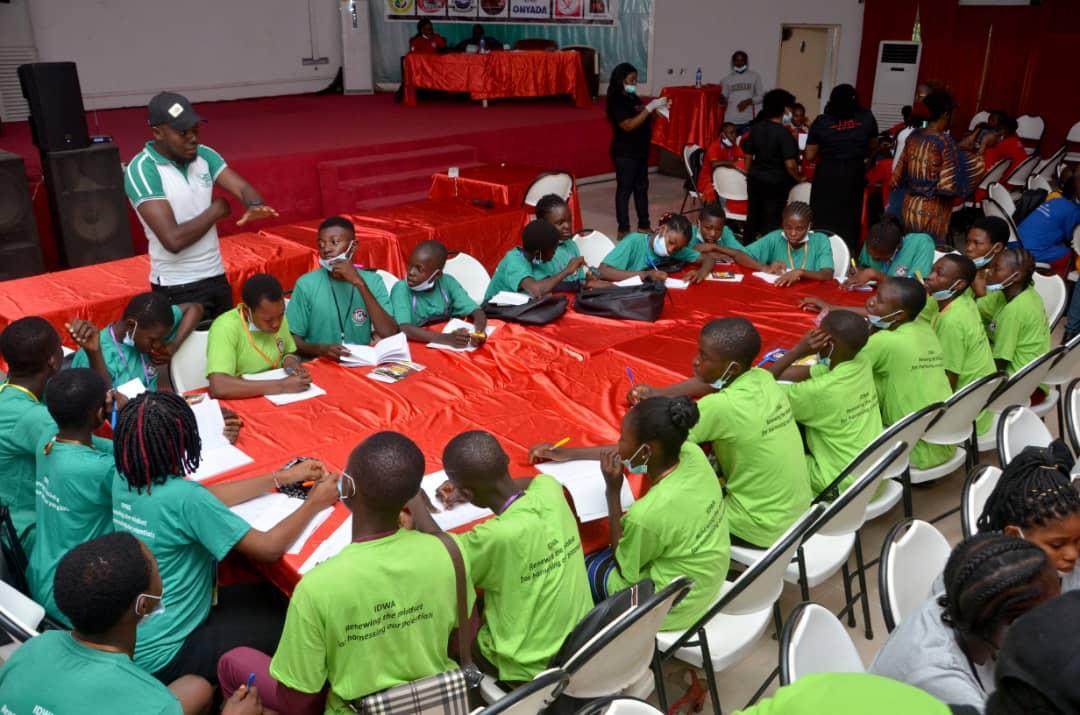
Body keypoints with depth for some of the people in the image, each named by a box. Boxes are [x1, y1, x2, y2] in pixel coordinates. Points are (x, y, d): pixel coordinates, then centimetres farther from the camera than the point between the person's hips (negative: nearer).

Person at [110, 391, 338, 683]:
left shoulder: (125, 479, -6)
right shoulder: (182, 497, -30)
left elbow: (208, 498, 7)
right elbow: (270, 548, -24)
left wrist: (285, 477, 8)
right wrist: (315, 502, -7)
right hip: (162, 653, -8)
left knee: (267, 594, 15)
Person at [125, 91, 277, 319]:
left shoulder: (204, 155, 2)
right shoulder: (142, 170, -17)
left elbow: (242, 187, -9)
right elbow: (173, 239, -25)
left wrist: (255, 205, -32)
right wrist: (217, 210, -12)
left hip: (217, 277, 6)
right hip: (177, 289, -6)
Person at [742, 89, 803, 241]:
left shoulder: (756, 127, 0)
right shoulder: (783, 133, -19)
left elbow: (748, 154, 9)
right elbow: (790, 164, -21)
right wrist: (799, 178, -4)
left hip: (755, 178, 6)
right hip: (776, 182, -6)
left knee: (752, 216, 17)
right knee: (771, 221, 5)